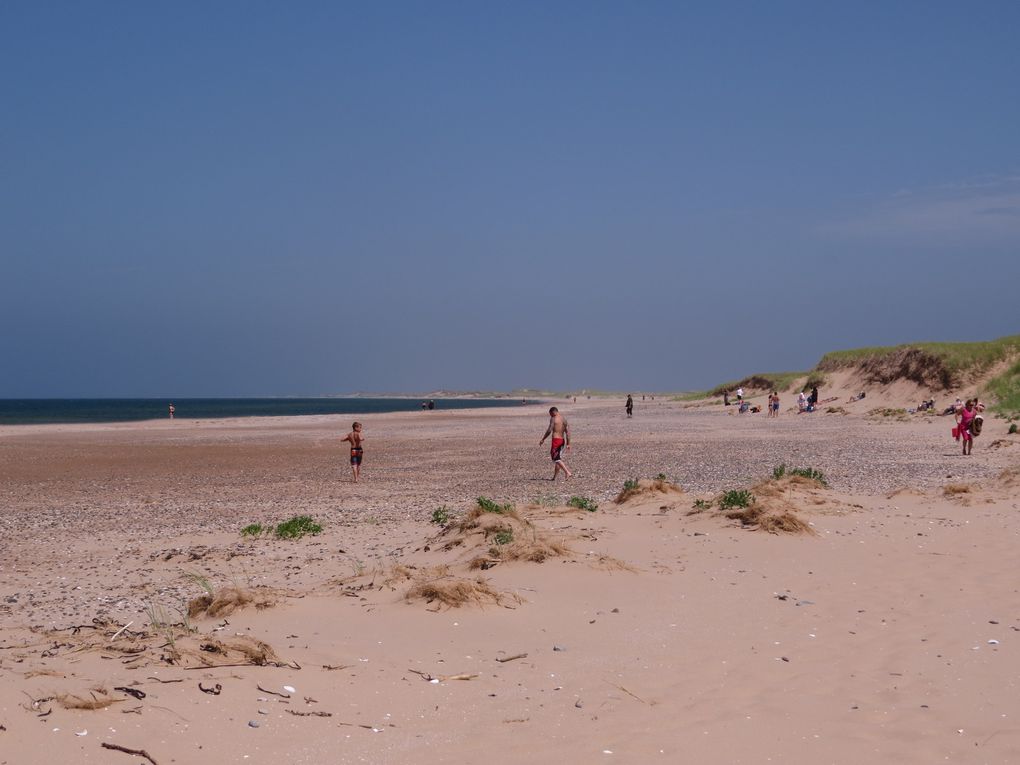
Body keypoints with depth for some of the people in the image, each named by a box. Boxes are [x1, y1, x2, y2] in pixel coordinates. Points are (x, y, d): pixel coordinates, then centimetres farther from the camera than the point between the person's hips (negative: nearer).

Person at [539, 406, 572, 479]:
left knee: (556, 458, -7)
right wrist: (568, 444, 15)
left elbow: (549, 430, -14)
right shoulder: (564, 419, 13)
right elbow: (568, 432, 12)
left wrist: (543, 440, -5)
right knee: (558, 458, 13)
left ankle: (567, 472, -20)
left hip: (556, 440, -8)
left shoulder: (553, 419, -7)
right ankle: (554, 477, 16)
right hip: (562, 440, 8)